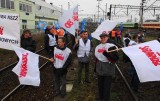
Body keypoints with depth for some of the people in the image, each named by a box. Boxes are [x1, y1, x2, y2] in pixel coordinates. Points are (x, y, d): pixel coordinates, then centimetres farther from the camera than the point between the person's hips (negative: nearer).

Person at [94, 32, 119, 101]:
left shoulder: (111, 46, -11)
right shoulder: (98, 47, 9)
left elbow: (115, 58, -18)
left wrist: (106, 54, -32)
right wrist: (95, 68, 20)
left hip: (108, 70, -6)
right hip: (100, 70, 6)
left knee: (106, 86, -1)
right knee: (100, 85, 17)